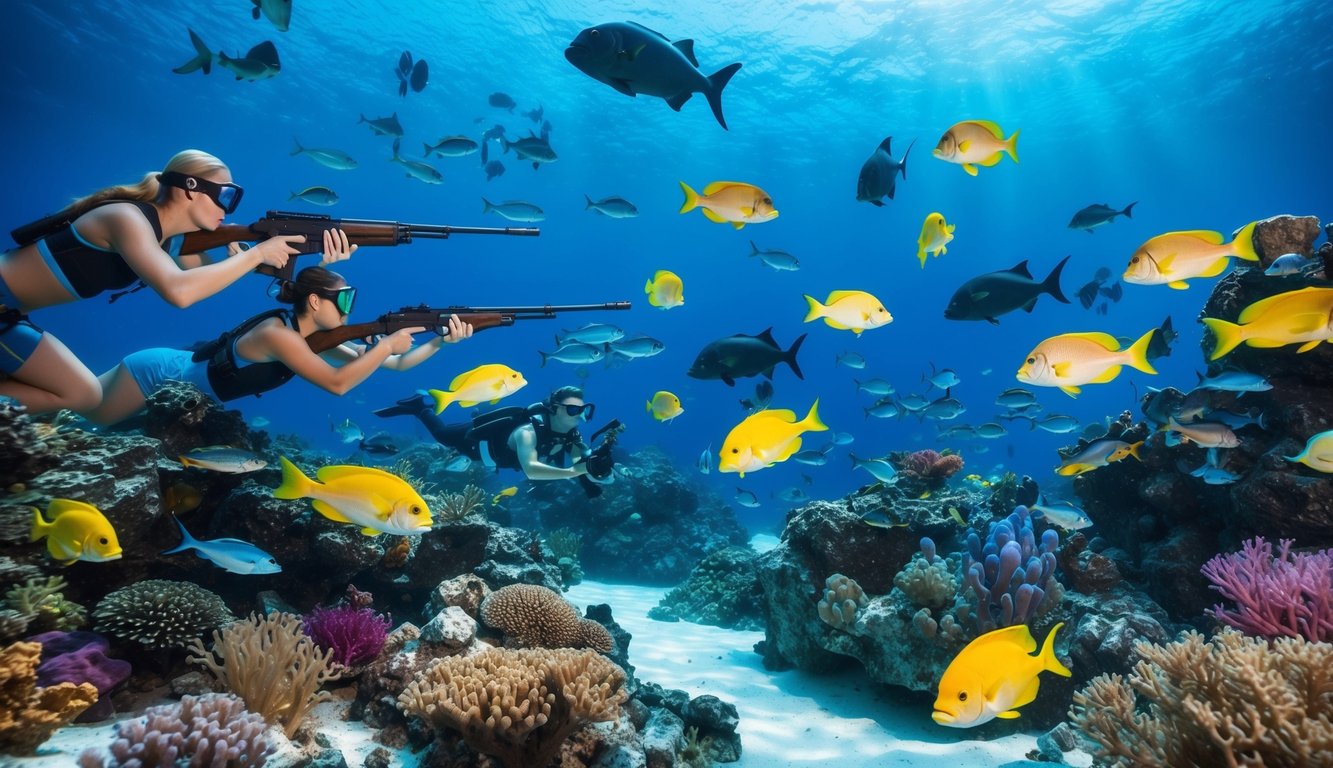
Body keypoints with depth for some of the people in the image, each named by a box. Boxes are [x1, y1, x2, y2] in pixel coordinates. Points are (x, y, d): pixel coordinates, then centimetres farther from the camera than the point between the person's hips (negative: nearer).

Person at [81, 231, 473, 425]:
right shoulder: (278, 333, -34)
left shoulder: (314, 336, -10)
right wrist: (388, 342, -39)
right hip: (161, 373, -7)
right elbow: (338, 383, -43)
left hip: (182, 374, 7)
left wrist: (441, 340, -23)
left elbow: (393, 364, -13)